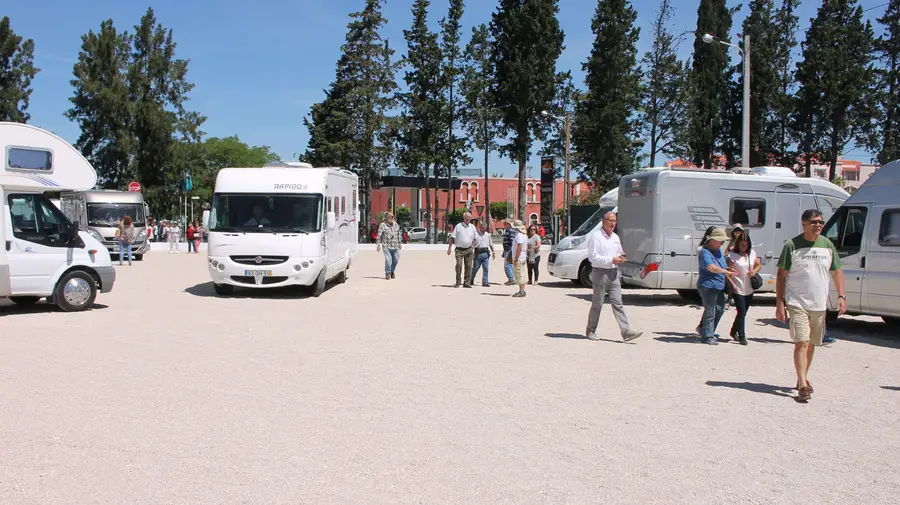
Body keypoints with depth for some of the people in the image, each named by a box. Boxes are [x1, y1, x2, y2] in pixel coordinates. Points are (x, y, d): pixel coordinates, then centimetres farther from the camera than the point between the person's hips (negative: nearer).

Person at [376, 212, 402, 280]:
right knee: (388, 260, -13)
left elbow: (398, 234, 19)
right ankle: (387, 274, 1)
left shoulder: (396, 224, 10)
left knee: (396, 260, 9)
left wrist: (399, 243, 19)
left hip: (395, 246, 5)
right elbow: (379, 235, -7)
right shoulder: (382, 225, -6)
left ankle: (392, 271, 33)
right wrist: (378, 244, -13)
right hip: (386, 246, -5)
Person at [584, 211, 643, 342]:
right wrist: (611, 260, -18)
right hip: (600, 273, -6)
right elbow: (592, 257, -15)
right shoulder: (596, 236, -8)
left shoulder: (615, 237, 16)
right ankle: (591, 331, 15)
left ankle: (626, 332, -4)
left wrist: (621, 257, 5)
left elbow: (620, 252, 30)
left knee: (618, 304, 1)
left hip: (614, 273, 6)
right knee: (597, 304, 2)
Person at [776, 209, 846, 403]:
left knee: (811, 344, 14)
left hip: (819, 305, 5)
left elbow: (837, 272, 15)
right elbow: (781, 276, -3)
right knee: (802, 343, -13)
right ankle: (803, 385, -14)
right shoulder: (792, 245, -6)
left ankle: (802, 379, 29)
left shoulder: (828, 245, 7)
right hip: (797, 303, -5)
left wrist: (841, 296, 3)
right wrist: (779, 303, -8)